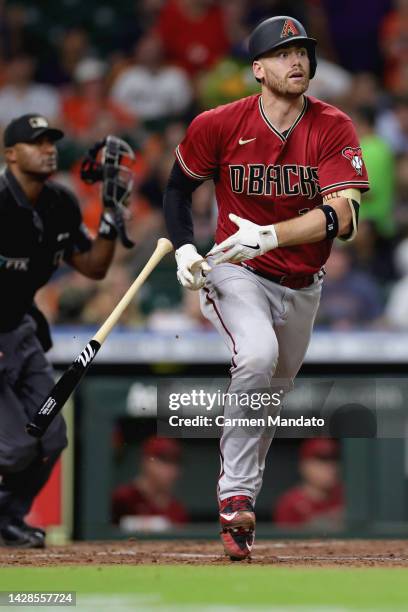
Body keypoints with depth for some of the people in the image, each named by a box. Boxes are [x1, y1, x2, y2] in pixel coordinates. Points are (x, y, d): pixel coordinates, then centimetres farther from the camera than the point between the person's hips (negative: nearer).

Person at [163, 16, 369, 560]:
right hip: (237, 274, -3)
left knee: (274, 390, 15)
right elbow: (179, 188, 7)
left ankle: (241, 486, 38)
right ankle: (237, 493, -23)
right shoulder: (219, 125, -10)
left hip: (302, 286, 3)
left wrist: (268, 235, -35)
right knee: (257, 357, -31)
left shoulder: (333, 128, -11)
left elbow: (341, 216, -23)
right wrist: (183, 249, -8)